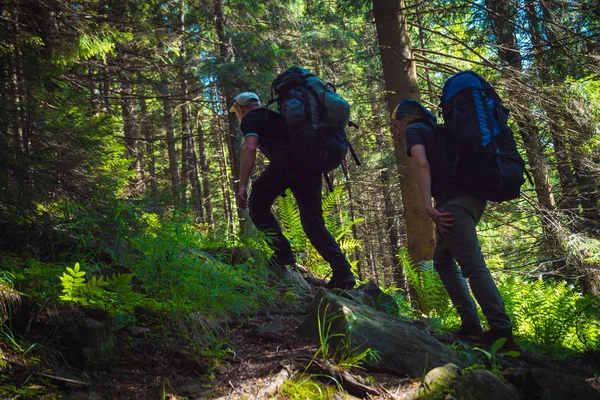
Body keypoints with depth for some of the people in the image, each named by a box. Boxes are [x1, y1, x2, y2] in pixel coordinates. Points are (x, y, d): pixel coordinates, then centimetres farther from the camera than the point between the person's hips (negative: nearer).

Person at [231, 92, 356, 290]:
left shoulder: (249, 119, 13)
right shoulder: (274, 115, 37)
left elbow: (250, 148, -7)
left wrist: (242, 185, -9)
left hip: (288, 159, -7)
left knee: (257, 205, 12)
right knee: (313, 221, 8)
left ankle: (283, 253, 3)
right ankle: (343, 272, -6)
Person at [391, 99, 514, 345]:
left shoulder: (414, 130, 7)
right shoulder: (437, 131, 31)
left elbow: (421, 163, -13)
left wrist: (428, 206, -18)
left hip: (455, 200, -9)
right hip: (473, 197, 9)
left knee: (473, 265, -11)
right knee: (443, 259, 17)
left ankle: (502, 330, -14)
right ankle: (470, 325, 12)